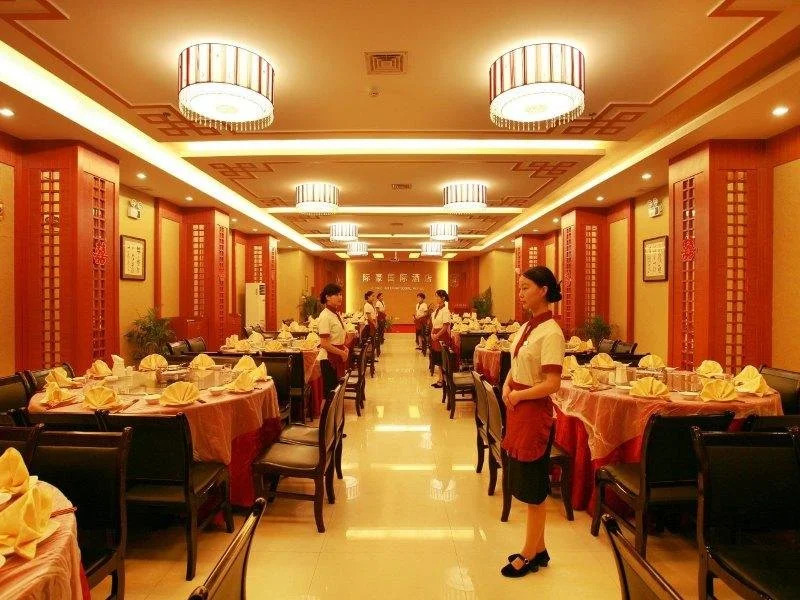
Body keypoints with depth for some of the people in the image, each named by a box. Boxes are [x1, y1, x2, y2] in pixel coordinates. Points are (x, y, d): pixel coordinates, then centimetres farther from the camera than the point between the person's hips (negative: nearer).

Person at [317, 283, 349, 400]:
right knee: (330, 391, -1)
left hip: (338, 356, 8)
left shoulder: (336, 313, 9)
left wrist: (344, 348, 5)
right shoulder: (325, 316, -17)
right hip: (329, 358, -8)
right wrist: (342, 353, -13)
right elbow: (324, 344, -20)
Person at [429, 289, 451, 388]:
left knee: (442, 359, 0)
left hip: (442, 336, -8)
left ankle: (443, 380, 10)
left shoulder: (445, 310, -15)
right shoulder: (436, 309, 11)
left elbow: (445, 326, -19)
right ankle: (440, 379, 22)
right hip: (435, 336, 8)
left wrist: (437, 335, -16)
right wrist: (432, 333, 2)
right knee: (436, 358, 12)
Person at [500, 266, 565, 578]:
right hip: (518, 410, 9)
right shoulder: (527, 326, 8)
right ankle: (538, 550, 34)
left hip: (535, 413, -9)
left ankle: (529, 555, 24)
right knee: (527, 486, 18)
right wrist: (506, 387, -1)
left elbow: (552, 384, -23)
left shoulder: (551, 332, -18)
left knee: (533, 489, 7)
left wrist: (518, 395, -13)